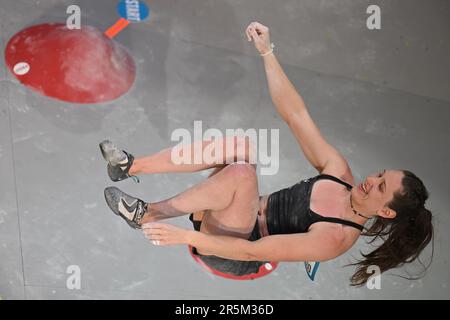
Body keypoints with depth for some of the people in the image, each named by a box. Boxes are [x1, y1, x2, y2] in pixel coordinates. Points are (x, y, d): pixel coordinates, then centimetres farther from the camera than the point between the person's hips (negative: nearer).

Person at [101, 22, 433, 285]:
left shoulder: (336, 237, -22)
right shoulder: (340, 173, -3)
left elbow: (252, 251, -27)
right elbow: (296, 115, -9)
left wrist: (186, 236, -29)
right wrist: (268, 52, -16)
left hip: (226, 250, -7)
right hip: (244, 216, 7)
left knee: (241, 173, -35)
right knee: (241, 146, -20)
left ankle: (147, 215, -16)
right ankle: (132, 165, -11)